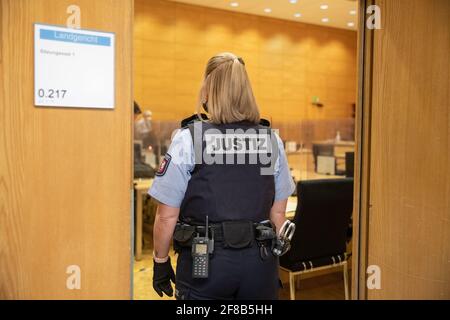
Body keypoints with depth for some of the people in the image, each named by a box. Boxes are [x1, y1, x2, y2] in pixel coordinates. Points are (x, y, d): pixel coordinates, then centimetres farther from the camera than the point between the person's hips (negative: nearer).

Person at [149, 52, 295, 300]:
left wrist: (160, 262, 5)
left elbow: (167, 216, -9)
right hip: (259, 264, 3)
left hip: (205, 263, -2)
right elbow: (278, 213, 4)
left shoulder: (188, 140, -11)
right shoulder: (272, 141, -1)